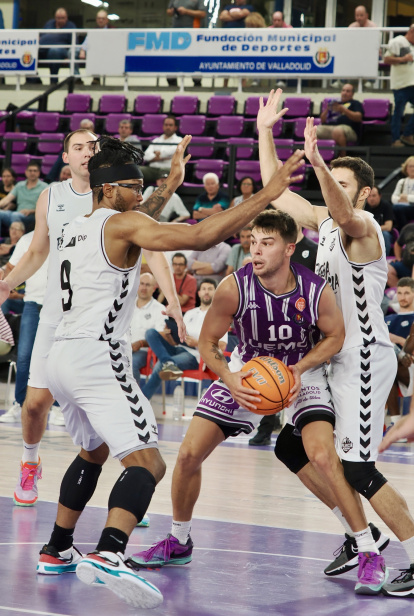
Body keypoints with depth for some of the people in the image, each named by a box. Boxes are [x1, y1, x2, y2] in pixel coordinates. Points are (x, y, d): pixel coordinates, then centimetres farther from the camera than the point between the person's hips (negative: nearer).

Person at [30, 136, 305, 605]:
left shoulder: (73, 230, 19)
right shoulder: (121, 224, -6)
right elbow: (197, 237, -18)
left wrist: (170, 185, 46)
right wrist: (266, 195, -17)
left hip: (62, 356, 9)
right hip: (97, 357, -9)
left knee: (93, 452, 30)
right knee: (147, 463, -16)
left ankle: (57, 552, 33)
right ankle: (107, 557, -37)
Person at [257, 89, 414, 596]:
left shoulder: (363, 228, -14)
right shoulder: (324, 222, 11)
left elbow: (344, 214, -39)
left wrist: (317, 164, -54)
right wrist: (265, 132, 10)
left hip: (365, 359, -10)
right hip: (335, 359, 10)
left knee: (356, 468, -13)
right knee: (291, 446, 12)